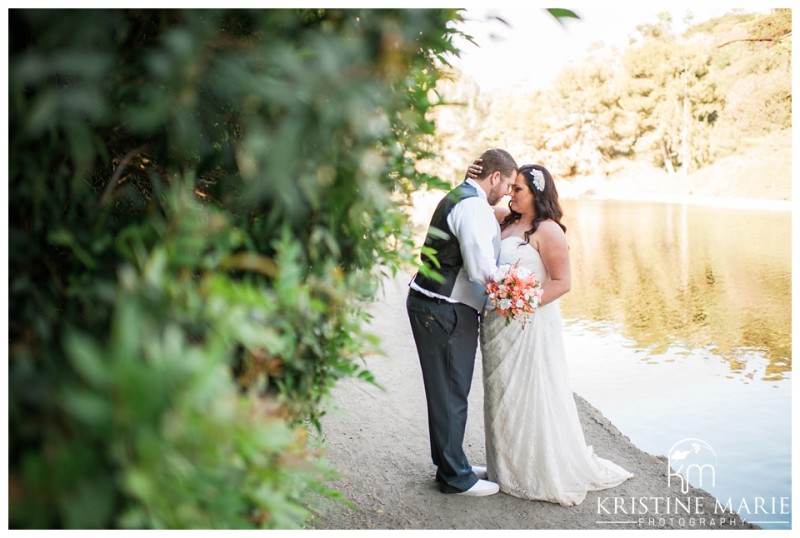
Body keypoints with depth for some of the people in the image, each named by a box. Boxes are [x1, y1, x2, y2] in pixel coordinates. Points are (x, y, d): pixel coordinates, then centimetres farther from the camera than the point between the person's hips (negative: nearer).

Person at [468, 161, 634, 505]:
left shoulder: (547, 230, -12)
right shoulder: (505, 219, 8)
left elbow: (562, 282, -15)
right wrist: (471, 181, 1)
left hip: (529, 325, -7)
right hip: (498, 325, 8)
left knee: (531, 397, 2)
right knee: (502, 396, 16)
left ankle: (547, 474, 19)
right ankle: (510, 467, 32)